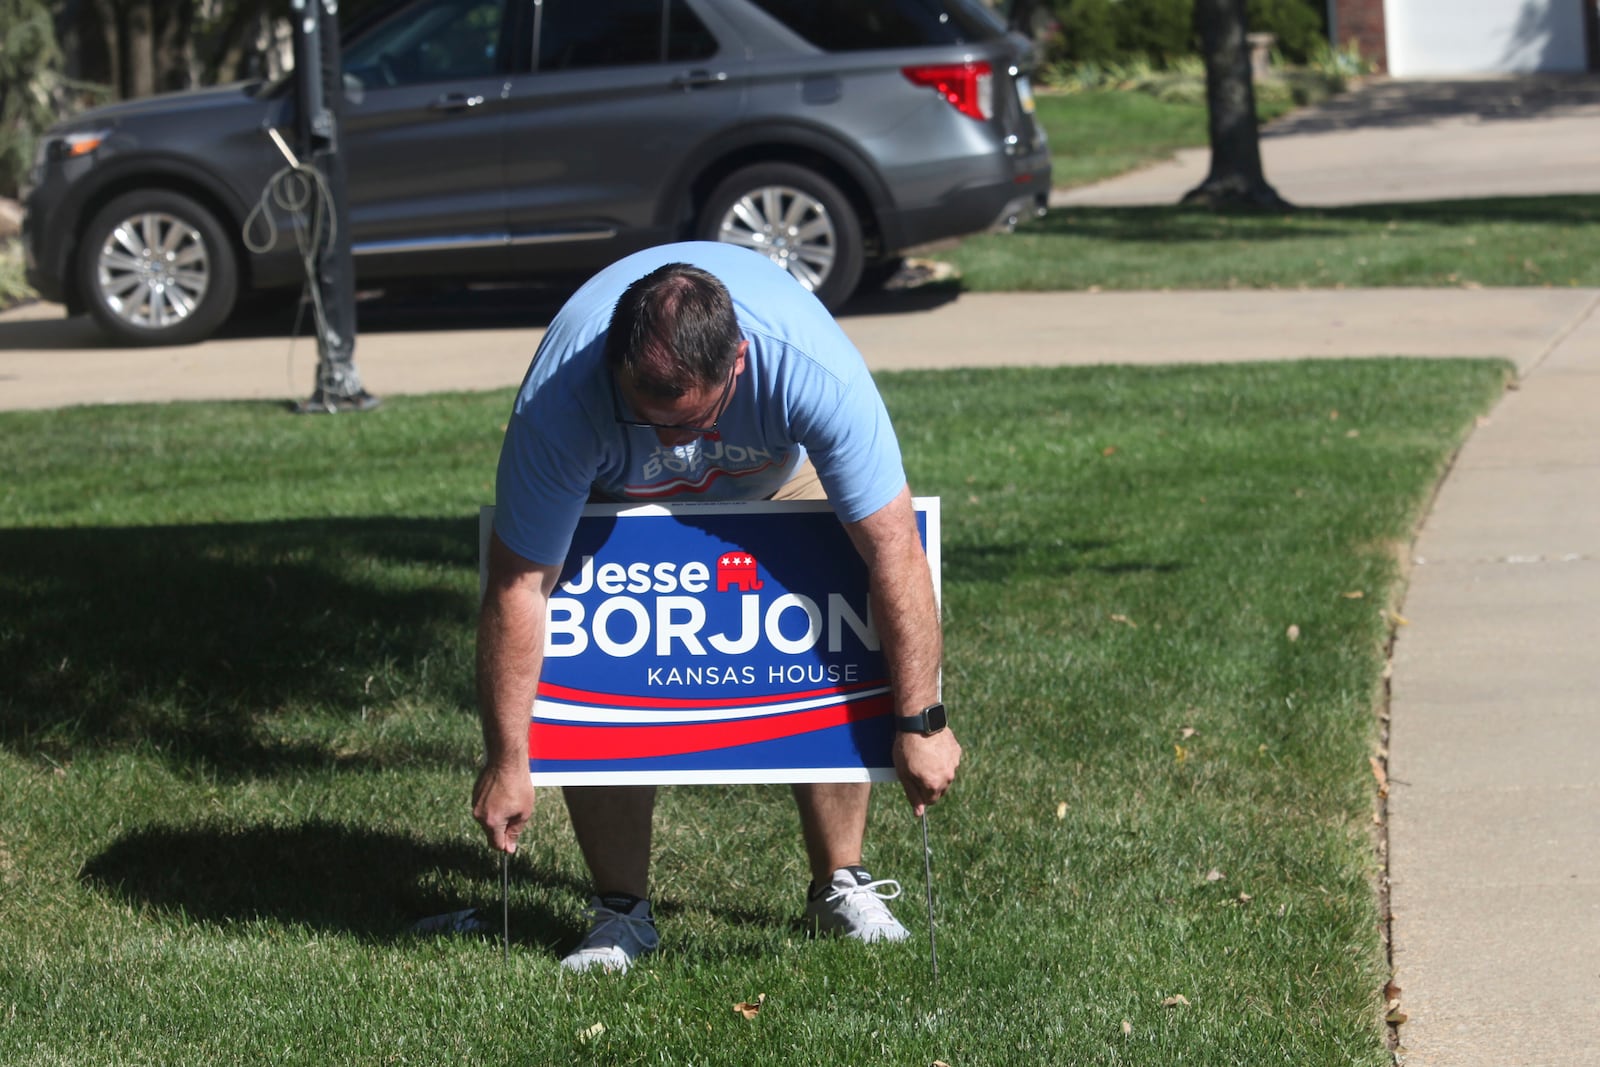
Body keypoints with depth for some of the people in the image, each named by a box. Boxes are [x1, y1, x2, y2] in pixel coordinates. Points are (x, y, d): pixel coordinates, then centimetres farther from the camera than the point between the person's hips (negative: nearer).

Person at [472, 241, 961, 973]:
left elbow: (895, 554, -36)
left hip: (777, 478, 0)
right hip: (612, 499, 0)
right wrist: (506, 763, -31)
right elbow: (519, 586, -34)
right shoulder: (558, 397, -42)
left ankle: (840, 888, 5)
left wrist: (920, 724, -34)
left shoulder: (813, 370, -43)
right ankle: (621, 911, -1)